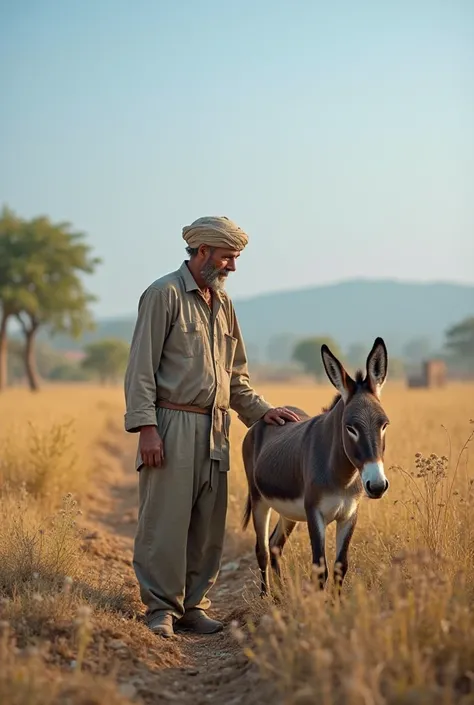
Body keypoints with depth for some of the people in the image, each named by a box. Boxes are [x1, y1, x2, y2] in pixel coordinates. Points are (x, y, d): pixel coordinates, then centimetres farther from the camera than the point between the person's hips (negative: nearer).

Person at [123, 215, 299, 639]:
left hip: (213, 429, 7)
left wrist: (260, 410, 13)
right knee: (166, 520, -6)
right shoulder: (164, 294, -4)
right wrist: (146, 426, -16)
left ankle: (194, 606, 15)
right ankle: (161, 611, 1)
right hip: (172, 425, -7)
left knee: (208, 525, 7)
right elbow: (141, 368, -8)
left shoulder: (223, 303, 18)